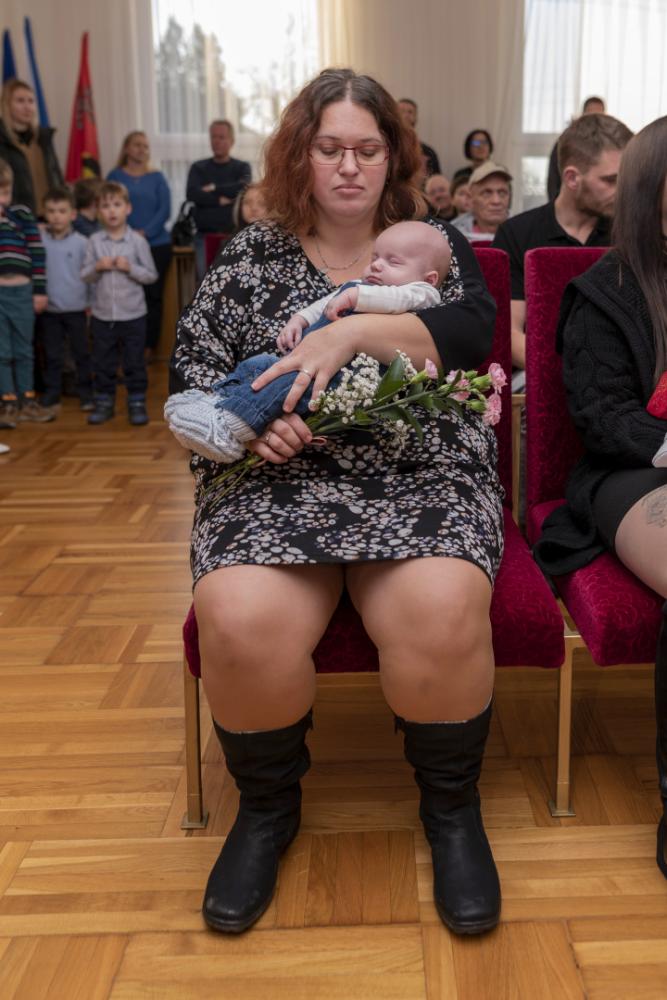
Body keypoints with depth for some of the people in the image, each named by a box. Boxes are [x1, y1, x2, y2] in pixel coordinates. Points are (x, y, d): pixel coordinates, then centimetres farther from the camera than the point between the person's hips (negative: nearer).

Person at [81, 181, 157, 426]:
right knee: (102, 362, 11)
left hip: (133, 315, -2)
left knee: (134, 362, 6)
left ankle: (137, 403, 17)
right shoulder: (94, 241, 1)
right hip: (102, 315, 2)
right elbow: (84, 275, 3)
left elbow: (151, 275, -3)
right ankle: (104, 402, 23)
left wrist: (130, 267, -17)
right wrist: (97, 267, -16)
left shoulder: (137, 241, -4)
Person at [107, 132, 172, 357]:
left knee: (153, 296, -1)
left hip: (156, 244, 1)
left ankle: (149, 347, 5)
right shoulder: (115, 176, 7)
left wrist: (145, 232, -12)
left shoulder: (157, 177, 9)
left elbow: (165, 209, 1)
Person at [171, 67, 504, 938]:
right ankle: (267, 807, 1)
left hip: (420, 476, 0)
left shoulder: (434, 243, 14)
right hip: (278, 477, 1)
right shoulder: (253, 254, 14)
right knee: (241, 624, -31)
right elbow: (191, 367, 11)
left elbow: (472, 327, -6)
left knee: (443, 616, -33)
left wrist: (351, 330, -20)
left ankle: (451, 808, -2)